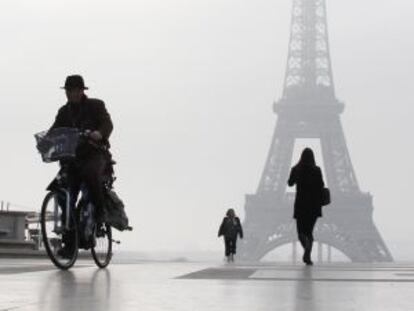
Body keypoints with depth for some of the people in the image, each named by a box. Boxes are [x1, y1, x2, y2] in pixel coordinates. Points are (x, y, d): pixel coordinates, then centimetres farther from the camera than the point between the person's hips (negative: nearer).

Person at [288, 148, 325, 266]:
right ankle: (308, 256, 3)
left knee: (301, 231, 8)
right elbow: (321, 186, -8)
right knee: (309, 231, 13)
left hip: (300, 203, 0)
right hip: (314, 204, 0)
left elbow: (290, 183, 12)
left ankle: (306, 246, -23)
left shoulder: (296, 169, -3)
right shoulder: (316, 170, -6)